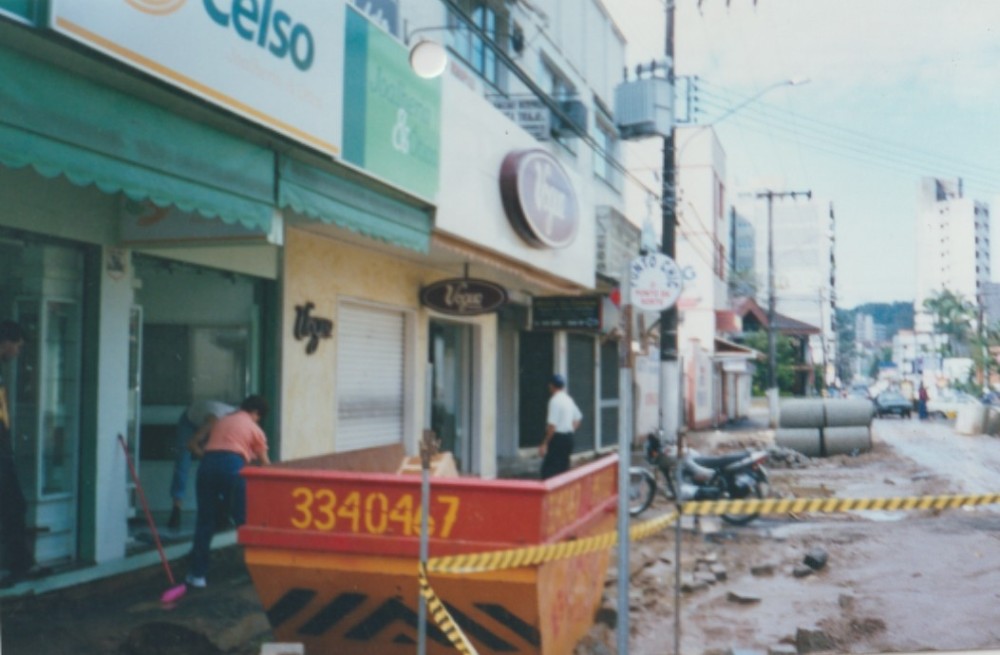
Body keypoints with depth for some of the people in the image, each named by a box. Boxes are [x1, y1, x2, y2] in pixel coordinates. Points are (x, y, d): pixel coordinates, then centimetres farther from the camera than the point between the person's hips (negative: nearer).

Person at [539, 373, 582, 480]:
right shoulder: (568, 399, 12)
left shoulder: (555, 400, -15)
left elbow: (552, 425, -20)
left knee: (548, 471, -10)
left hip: (557, 438, -9)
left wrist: (545, 443, -17)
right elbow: (578, 418, 22)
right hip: (568, 438, 9)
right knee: (563, 468, 15)